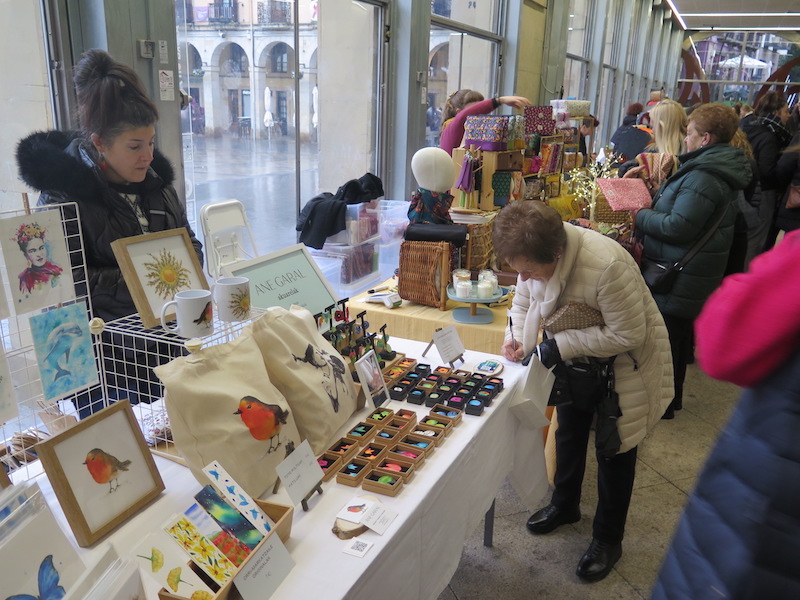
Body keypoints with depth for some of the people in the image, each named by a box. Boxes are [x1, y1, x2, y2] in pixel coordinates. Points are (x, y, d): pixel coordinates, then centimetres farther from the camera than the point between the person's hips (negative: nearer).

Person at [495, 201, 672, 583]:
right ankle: (565, 505, 48)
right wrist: (516, 334, -18)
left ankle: (608, 539, 30)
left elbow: (628, 335, -32)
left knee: (614, 450, 8)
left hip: (625, 360, -6)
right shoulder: (535, 254, -20)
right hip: (576, 355, 6)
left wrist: (563, 344, -33)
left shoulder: (607, 265, -41)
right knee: (569, 432, 22)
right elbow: (524, 298, -1)